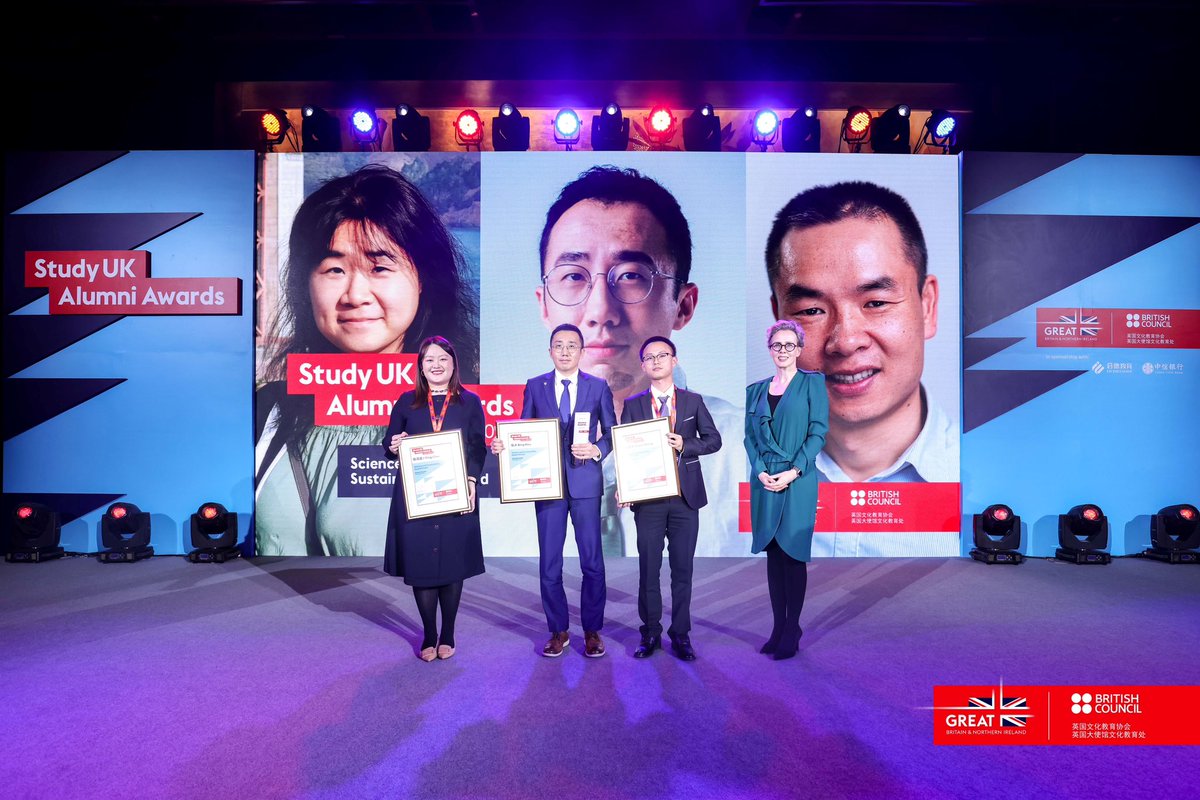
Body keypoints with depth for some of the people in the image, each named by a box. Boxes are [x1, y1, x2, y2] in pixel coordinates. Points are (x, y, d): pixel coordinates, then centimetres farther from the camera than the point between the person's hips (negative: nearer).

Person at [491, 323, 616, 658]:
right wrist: (503, 443, -11)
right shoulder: (535, 386, 7)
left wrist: (597, 449, -14)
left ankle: (592, 631, 20)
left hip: (585, 482, -1)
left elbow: (612, 431, 5)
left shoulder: (598, 386, 5)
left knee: (592, 561, 4)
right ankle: (558, 631, 23)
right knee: (549, 563, 7)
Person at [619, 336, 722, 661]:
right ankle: (651, 633, 19)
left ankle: (681, 635, 17)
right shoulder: (632, 405, 6)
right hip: (647, 497, 0)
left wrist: (685, 445, -13)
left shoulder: (693, 400, 7)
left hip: (685, 496, 0)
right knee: (648, 569, 6)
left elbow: (714, 439, 5)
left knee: (683, 569, 6)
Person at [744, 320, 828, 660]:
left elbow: (818, 431, -6)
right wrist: (760, 471, -6)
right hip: (764, 481, 4)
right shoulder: (756, 389, 12)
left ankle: (792, 630, 11)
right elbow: (749, 436, 10)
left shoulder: (812, 383, 1)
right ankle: (778, 626, 18)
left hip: (798, 481, -4)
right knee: (773, 554, 8)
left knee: (793, 554, 1)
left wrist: (793, 472, -14)